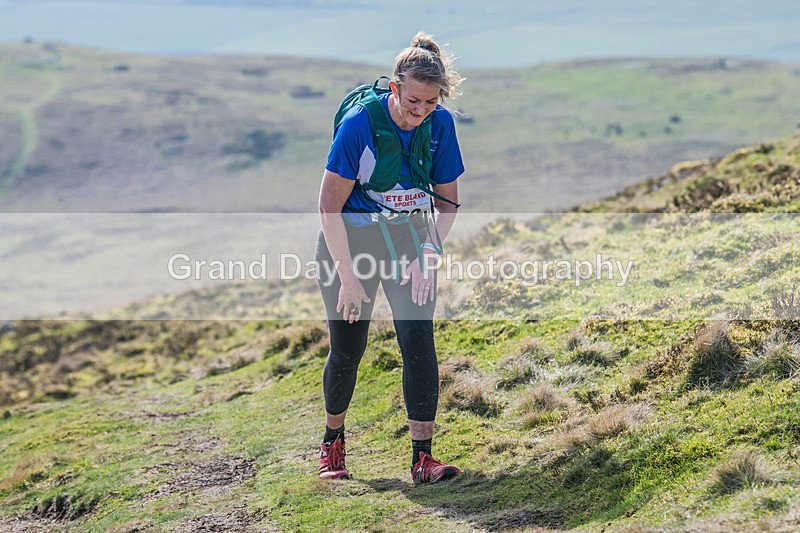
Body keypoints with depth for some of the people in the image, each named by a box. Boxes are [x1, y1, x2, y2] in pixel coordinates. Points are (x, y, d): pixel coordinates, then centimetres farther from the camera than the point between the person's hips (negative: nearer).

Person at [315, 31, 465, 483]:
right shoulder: (358, 124, -22)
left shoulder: (441, 124, -10)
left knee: (419, 340, -13)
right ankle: (333, 441, 29)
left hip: (409, 237, 3)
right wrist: (348, 276, -17)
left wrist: (429, 255, -11)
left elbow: (447, 200, 3)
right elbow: (330, 204, -17)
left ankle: (423, 456, -8)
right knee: (347, 349, 4)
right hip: (350, 238, -2)